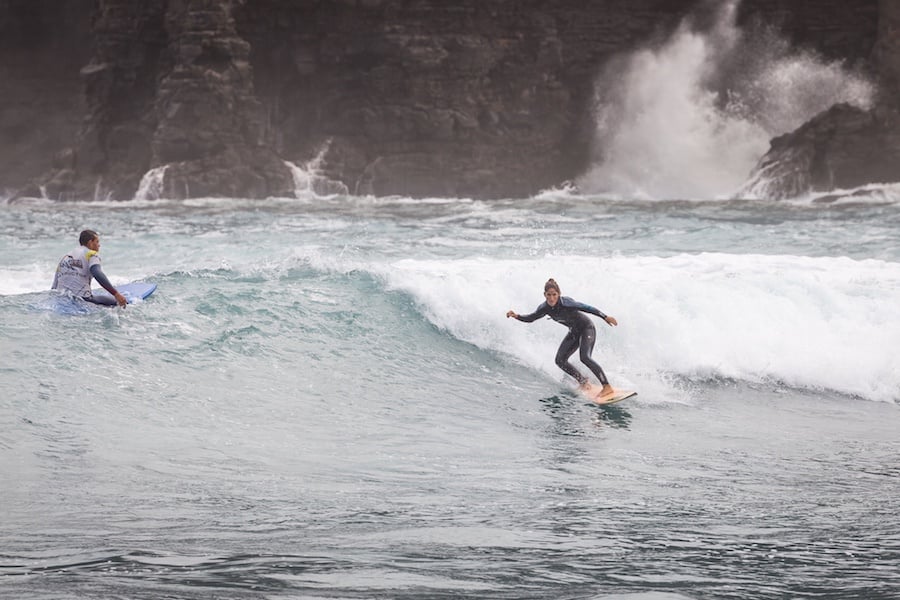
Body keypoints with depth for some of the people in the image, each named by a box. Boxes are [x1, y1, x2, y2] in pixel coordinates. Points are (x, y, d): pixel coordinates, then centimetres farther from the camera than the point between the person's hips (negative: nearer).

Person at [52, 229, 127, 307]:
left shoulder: (64, 257, 21)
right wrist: (116, 294, -24)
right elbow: (97, 274, -18)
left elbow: (54, 287, 18)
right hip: (82, 300, -6)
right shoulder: (91, 255, 2)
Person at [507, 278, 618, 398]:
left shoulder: (565, 302, -30)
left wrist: (605, 317, -29)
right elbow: (531, 318, 2)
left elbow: (585, 307, -28)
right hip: (574, 332, 7)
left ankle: (607, 387, -26)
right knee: (560, 360, 0)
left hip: (587, 328, -7)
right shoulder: (545, 308, -11)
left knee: (585, 357, -25)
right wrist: (516, 316, -15)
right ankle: (583, 381, 18)